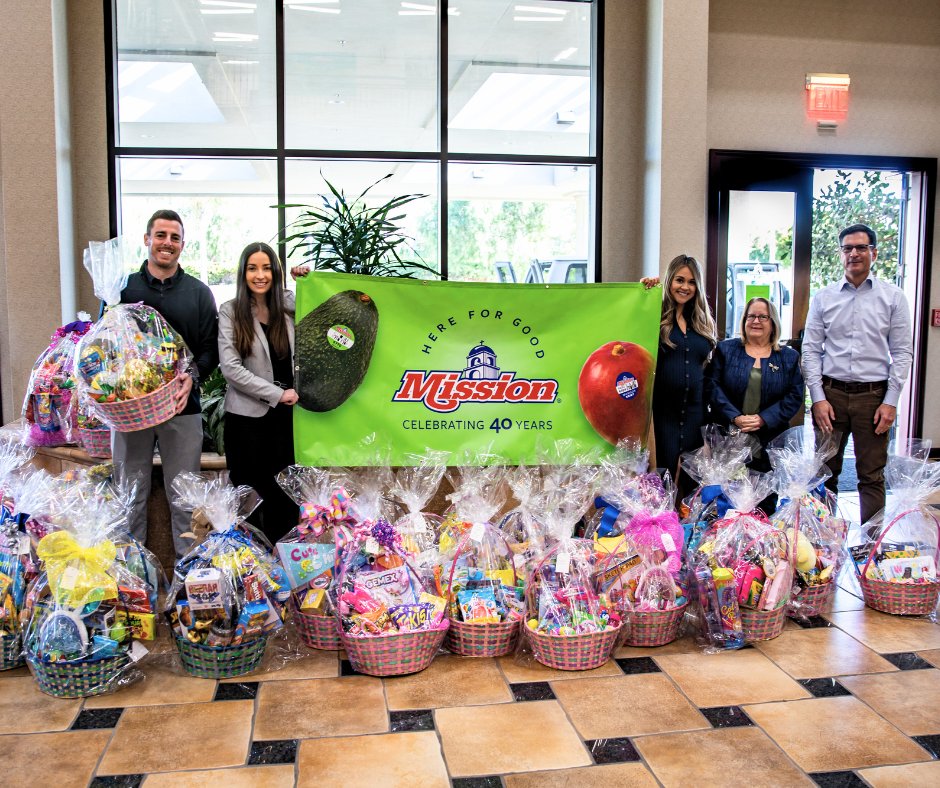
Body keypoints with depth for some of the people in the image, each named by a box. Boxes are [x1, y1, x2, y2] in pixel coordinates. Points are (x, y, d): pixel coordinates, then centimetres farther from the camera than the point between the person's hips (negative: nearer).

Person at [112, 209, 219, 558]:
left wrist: (193, 377, -15)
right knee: (131, 491, 8)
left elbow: (211, 347, 4)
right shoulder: (123, 287, 5)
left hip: (182, 407, 0)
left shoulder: (199, 293, 7)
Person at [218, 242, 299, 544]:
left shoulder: (288, 305, 6)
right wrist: (277, 394, -13)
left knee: (285, 494, 6)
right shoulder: (230, 311, -3)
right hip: (246, 415, -3)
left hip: (285, 413, 3)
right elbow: (230, 367, -10)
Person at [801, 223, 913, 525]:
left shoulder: (893, 297, 4)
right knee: (826, 471, 8)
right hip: (831, 394, 1)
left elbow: (902, 352, 1)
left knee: (872, 476, 4)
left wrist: (891, 401, -6)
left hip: (873, 395, -1)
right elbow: (810, 349, 4)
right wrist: (818, 398, -5)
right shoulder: (823, 298, 6)